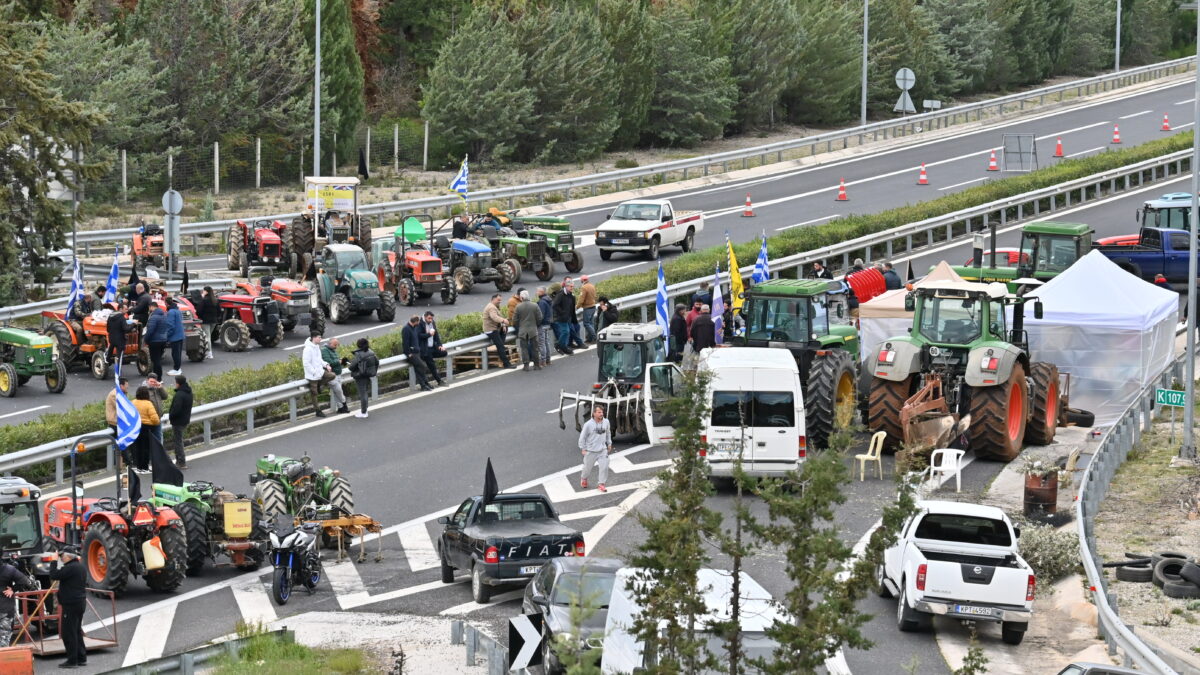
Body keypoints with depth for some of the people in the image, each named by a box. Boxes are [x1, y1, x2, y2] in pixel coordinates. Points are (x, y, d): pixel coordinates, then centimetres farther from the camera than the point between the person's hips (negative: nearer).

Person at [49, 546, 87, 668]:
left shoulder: (71, 568, -18)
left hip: (71, 604, -10)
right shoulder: (80, 566, 13)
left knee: (68, 632, -6)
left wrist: (57, 565, -7)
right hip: (80, 602, 10)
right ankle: (81, 657, 21)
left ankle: (72, 660, -6)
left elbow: (54, 576, -19)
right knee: (76, 631, 17)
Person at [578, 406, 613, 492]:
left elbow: (608, 433, 16)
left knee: (604, 467, -9)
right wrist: (583, 449, -6)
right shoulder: (588, 424, -15)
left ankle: (601, 484, 5)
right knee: (588, 467, 13)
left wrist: (609, 444, 18)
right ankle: (584, 479, 44)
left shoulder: (606, 422, -2)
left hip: (602, 450, 3)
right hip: (591, 451, -3)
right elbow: (582, 437, -6)